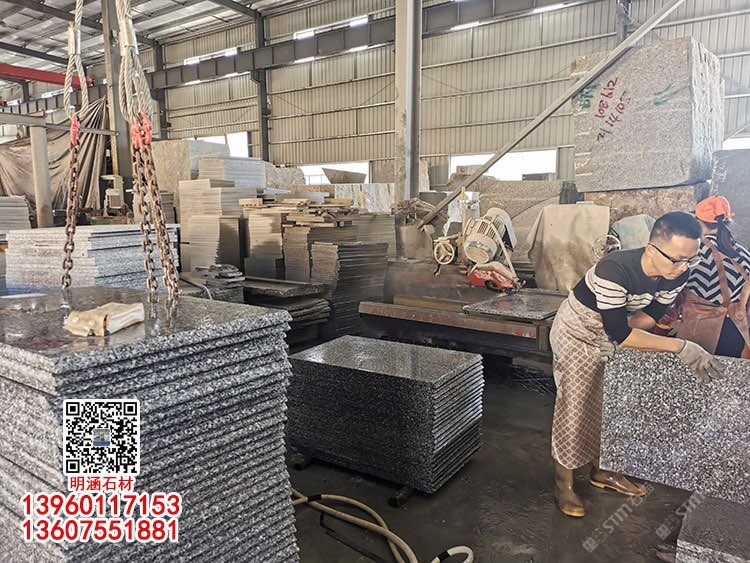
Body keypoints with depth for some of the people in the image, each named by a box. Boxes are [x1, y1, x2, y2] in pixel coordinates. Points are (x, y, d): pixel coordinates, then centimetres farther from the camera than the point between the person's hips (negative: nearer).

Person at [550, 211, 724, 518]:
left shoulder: (676, 275, -17)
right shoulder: (614, 270, -38)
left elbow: (649, 316, -2)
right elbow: (620, 334, -36)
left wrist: (625, 329, -19)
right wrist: (681, 347, -36)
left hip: (612, 333, 7)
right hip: (577, 332, -6)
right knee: (575, 407, 1)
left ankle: (601, 470, 37)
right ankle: (563, 483, 18)